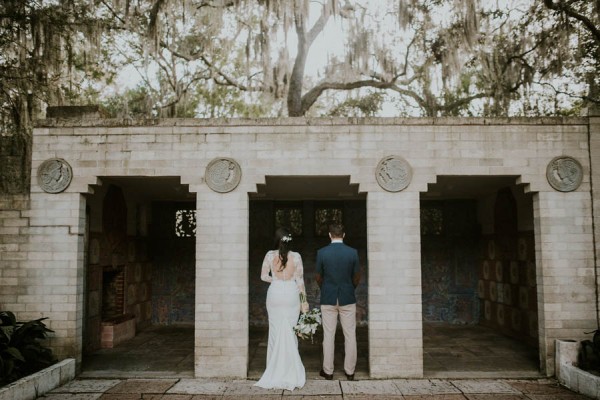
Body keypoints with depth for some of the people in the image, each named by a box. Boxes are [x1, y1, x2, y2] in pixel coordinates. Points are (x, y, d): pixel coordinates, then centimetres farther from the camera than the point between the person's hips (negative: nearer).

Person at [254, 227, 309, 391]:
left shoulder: (270, 255, -5)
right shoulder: (296, 256, -7)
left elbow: (263, 276, 0)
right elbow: (300, 280, -4)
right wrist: (304, 300, 3)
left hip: (275, 294, 0)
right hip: (291, 295, 0)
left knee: (275, 332, 10)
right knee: (290, 332, 7)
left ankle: (276, 370, 16)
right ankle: (290, 370, 11)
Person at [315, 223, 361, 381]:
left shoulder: (322, 252, -7)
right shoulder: (353, 252, -6)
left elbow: (318, 277, 3)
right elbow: (357, 277, 4)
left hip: (328, 298, 0)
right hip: (348, 298, 0)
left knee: (328, 335, 7)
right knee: (350, 335, 9)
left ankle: (328, 371, 14)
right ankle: (350, 371, 15)